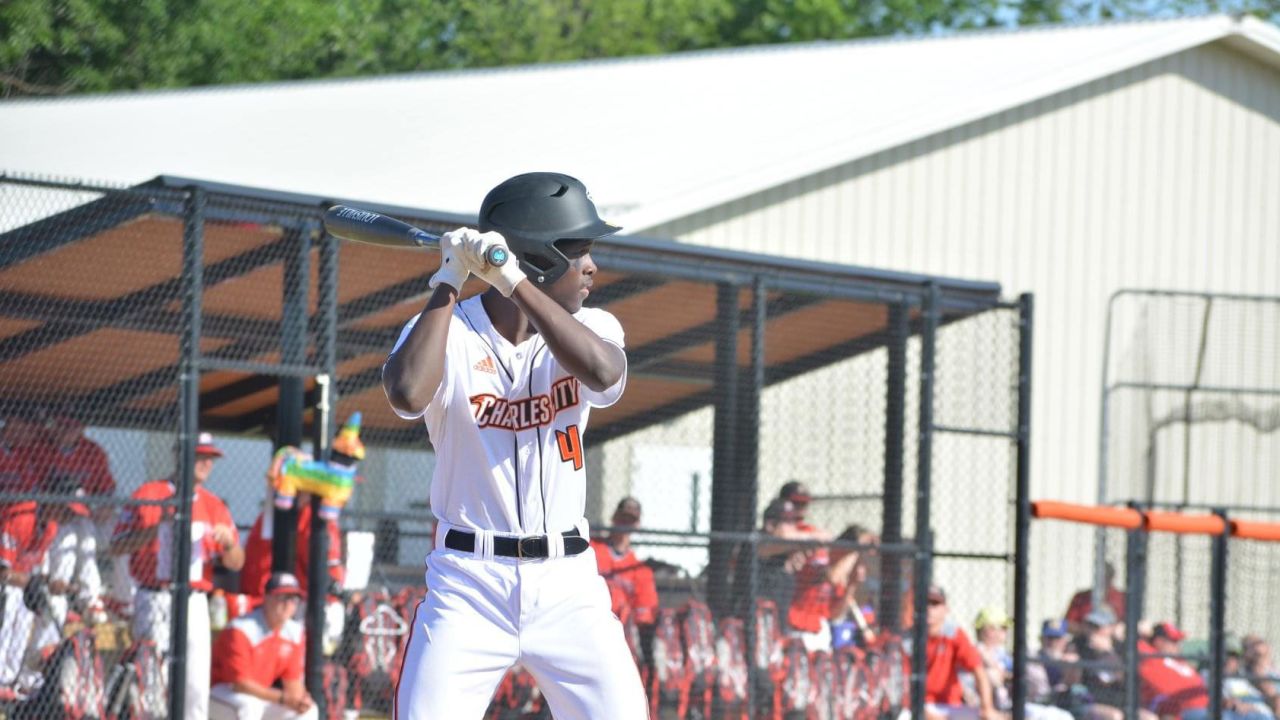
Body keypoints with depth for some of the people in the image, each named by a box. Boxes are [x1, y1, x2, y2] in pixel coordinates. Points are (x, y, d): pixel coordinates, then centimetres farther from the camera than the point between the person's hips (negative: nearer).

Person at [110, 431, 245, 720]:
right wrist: (158, 527, -17)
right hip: (155, 601, -4)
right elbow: (117, 546, -5)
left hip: (195, 603, 4)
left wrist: (228, 544, -12)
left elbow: (236, 563, 11)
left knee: (196, 684, 0)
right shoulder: (148, 495, 2)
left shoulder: (214, 506, 13)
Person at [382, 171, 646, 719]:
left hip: (568, 583, 3)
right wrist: (448, 283, -19)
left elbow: (604, 374, -20)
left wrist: (514, 282, -23)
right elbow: (408, 395, -27)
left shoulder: (589, 328, 4)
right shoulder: (448, 331, -5)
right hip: (469, 581, -3)